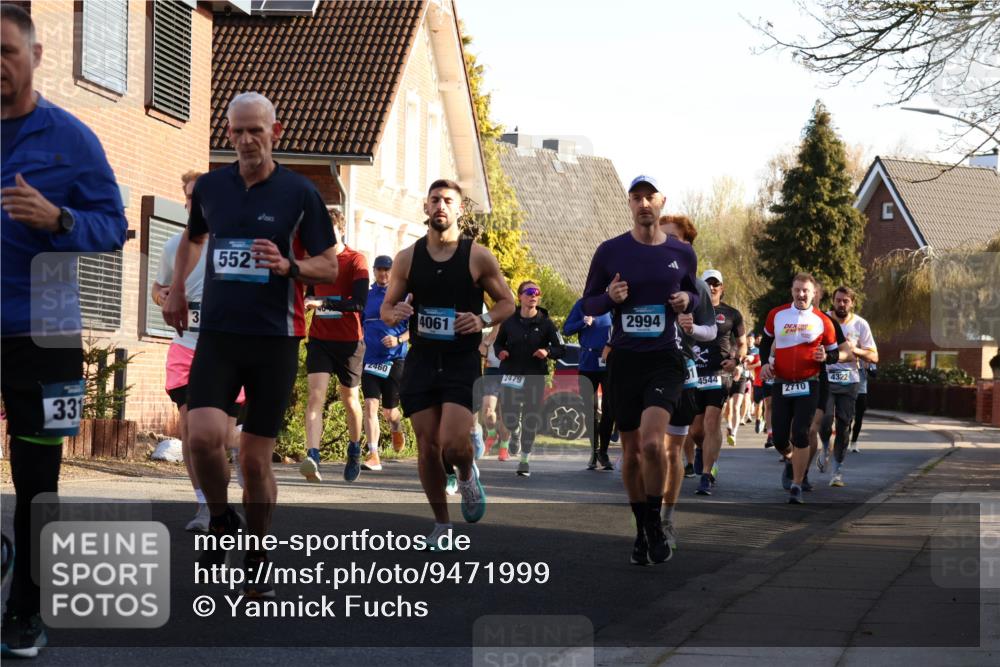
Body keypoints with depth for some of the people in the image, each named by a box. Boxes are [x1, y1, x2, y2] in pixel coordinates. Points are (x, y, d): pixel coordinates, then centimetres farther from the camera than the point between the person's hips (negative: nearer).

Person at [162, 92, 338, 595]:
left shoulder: (300, 192, -2)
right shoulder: (209, 186, 7)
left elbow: (329, 267, 1)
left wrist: (289, 265, -18)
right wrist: (176, 290, 16)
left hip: (276, 339, -2)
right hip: (217, 333, 2)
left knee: (256, 459, 2)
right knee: (204, 435, -20)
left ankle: (257, 562, 21)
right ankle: (221, 521, 9)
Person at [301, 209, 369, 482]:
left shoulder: (356, 260, -7)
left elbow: (359, 303, -19)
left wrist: (323, 302, -27)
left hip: (349, 341, -3)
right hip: (319, 339, 3)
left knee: (350, 399, 12)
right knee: (316, 395, -15)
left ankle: (354, 452, 35)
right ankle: (312, 458, -27)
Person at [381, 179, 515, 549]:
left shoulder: (478, 257, -2)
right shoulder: (407, 258, 5)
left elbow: (507, 302, 6)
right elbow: (387, 307, 12)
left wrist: (483, 320, -15)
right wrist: (394, 313, -12)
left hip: (462, 362, -2)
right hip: (421, 361, 3)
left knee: (453, 444, -17)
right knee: (428, 447, 3)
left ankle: (467, 475, 20)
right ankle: (441, 524, 19)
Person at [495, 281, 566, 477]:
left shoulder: (545, 323, -2)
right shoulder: (509, 322, 1)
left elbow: (561, 349, 0)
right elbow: (498, 343, 15)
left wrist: (548, 352, -20)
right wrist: (501, 352, -7)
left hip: (535, 376, -1)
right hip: (511, 374, 1)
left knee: (531, 420, 1)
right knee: (509, 419, -5)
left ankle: (525, 460, 14)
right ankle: (515, 433, 32)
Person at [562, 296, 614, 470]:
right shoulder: (582, 304, 5)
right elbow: (566, 329, 4)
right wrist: (584, 322, -13)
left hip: (609, 365, -1)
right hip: (587, 365, 1)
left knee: (609, 410, -3)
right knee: (591, 410, 5)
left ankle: (603, 452, 9)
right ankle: (594, 452, 16)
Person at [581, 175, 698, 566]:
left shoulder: (682, 253, 4)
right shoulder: (610, 252, 1)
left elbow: (694, 294, 20)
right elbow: (588, 304, 8)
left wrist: (687, 300, -3)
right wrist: (610, 297, -13)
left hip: (665, 360, -1)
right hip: (623, 360, 1)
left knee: (652, 443, -20)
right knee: (631, 452, 7)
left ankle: (655, 524, -1)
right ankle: (642, 530, 25)